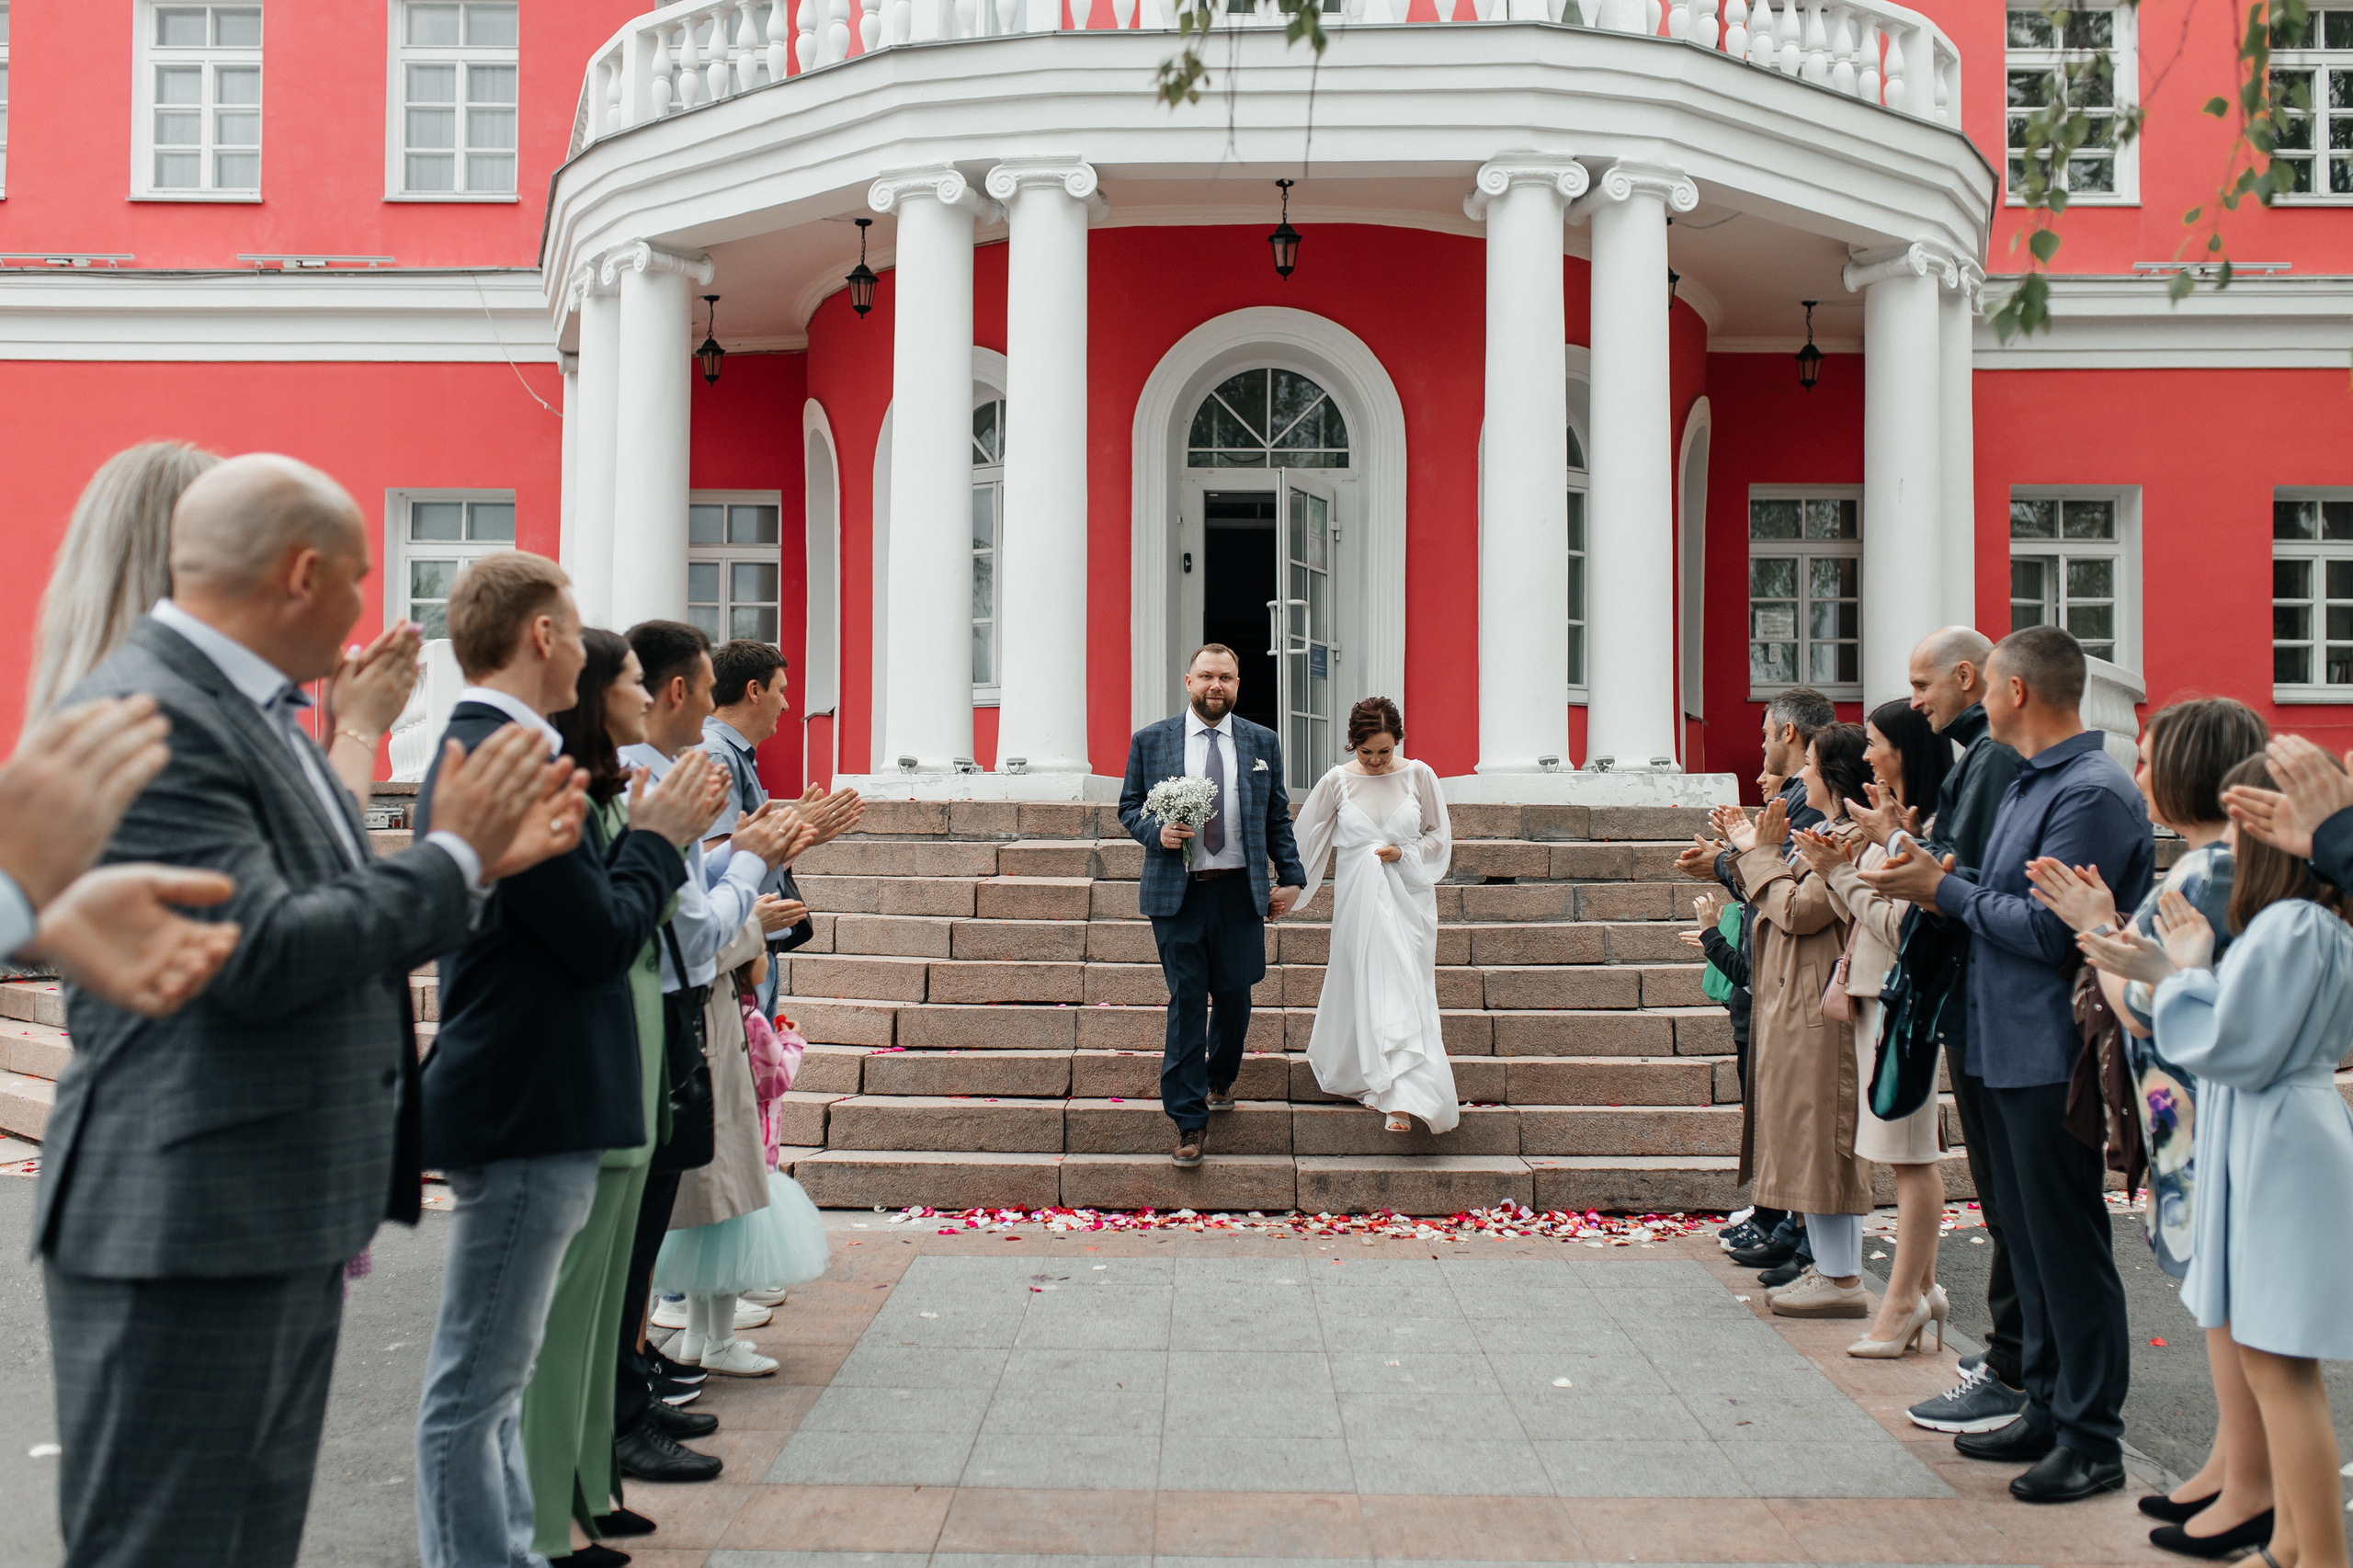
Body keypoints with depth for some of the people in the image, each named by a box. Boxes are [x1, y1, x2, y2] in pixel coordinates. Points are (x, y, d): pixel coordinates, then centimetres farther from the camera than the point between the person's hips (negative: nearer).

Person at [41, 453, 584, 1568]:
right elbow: (259, 959, -23)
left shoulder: (254, 714, 15)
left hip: (284, 1228, 10)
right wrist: (451, 855, -13)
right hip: (188, 1233, -10)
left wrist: (482, 858, 14)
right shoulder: (140, 718, -17)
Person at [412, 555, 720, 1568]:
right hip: (527, 1114, -11)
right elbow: (604, 937, -20)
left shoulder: (471, 753, 14)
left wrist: (650, 831, 9)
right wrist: (657, 839, -5)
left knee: (493, 1379, 19)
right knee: (475, 1386, 0)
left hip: (520, 1109, 11)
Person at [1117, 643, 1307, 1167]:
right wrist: (1156, 832, -12)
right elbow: (1129, 807, 8)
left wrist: (1291, 877, 7)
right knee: (1186, 1001, -3)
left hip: (1240, 891, 2)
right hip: (1176, 892, -2)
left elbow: (1278, 817, 12)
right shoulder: (1150, 741, 5)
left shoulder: (1262, 743, 9)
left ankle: (1220, 1079, 38)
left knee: (1234, 996, 9)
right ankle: (1189, 1121, 3)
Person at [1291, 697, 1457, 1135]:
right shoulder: (1337, 781, -1)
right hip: (1357, 898, 0)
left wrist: (1404, 853, -8)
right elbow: (1309, 838, 8)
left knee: (1404, 989, -5)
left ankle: (1402, 1099, -4)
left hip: (1408, 897, 0)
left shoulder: (1418, 775, 0)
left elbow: (1440, 835, 8)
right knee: (1364, 988, -4)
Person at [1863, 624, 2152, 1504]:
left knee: (2068, 1246, -1)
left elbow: (2048, 929, -21)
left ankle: (2092, 1440, 8)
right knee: (2029, 1241, 16)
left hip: (2054, 1058, -10)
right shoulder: (2030, 785, 16)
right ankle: (2048, 1412, 27)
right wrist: (1937, 885, 1)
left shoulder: (2093, 793, -16)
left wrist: (1947, 890, -12)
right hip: (2006, 1049, 10)